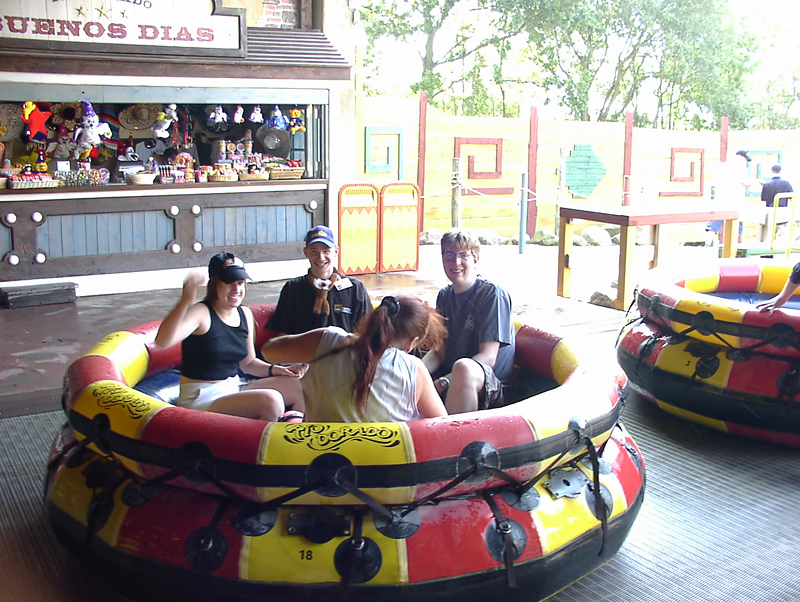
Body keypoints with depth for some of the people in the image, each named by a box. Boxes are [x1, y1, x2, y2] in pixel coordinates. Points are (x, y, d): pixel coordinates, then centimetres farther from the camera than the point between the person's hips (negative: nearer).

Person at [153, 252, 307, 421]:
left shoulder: (245, 314, 8)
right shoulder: (201, 313, -14)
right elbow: (162, 342, -33)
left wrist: (278, 370, 0)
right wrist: (185, 301, -45)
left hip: (234, 389, 8)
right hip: (200, 399, -8)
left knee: (300, 386, -2)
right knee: (271, 400, -29)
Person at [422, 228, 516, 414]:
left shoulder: (492, 294, -8)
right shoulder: (445, 296, 13)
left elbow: (488, 357, -15)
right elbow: (438, 352, 11)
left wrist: (443, 382, -25)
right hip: (450, 382, 6)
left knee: (464, 367, -38)